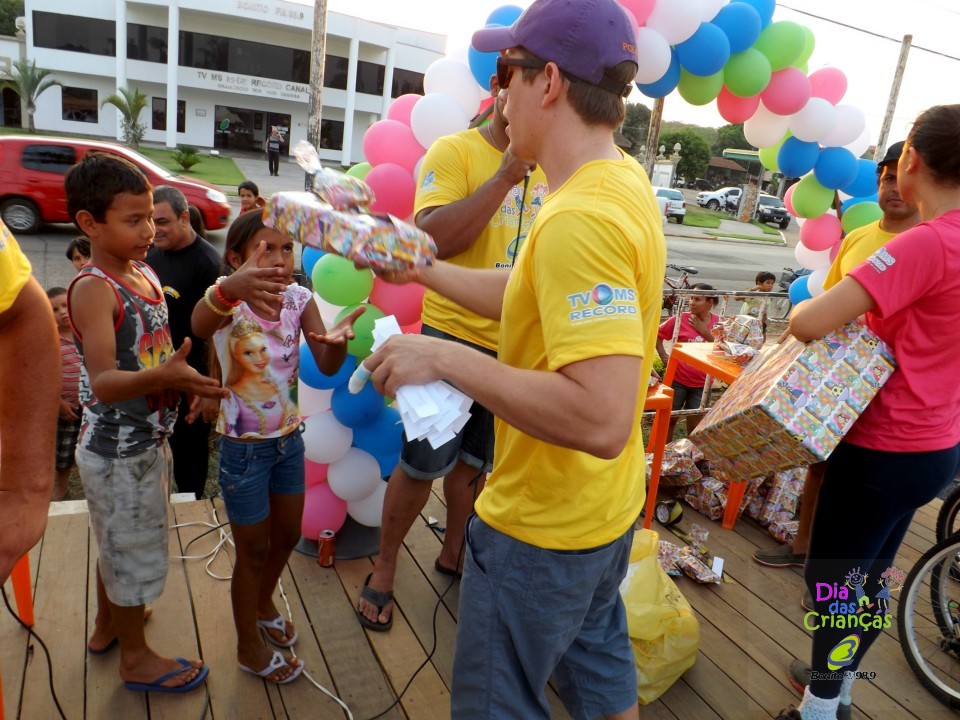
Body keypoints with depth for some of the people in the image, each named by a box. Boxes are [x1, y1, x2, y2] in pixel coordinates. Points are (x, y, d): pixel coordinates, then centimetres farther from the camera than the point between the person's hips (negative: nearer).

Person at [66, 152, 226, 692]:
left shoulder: (145, 272, 4)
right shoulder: (93, 288, -22)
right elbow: (103, 382, -33)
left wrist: (188, 384, 4)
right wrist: (163, 375, -49)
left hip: (151, 438, 8)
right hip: (118, 450, -8)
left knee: (120, 542, 25)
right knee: (133, 551, 9)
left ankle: (107, 626, 47)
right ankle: (136, 658, 29)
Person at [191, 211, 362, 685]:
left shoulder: (299, 299, -7)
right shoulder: (230, 304, -21)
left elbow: (328, 366, -17)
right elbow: (200, 326, -47)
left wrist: (338, 340, -41)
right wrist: (229, 288, -69)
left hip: (289, 439, 5)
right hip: (243, 448, -5)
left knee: (287, 535, 22)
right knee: (254, 549, 12)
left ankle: (264, 604, 52)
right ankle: (250, 648, 36)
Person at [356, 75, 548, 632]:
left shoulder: (548, 166, 6)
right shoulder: (455, 152, -8)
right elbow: (432, 237, -23)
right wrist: (507, 175, -24)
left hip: (517, 345, 5)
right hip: (456, 333, -4)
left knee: (475, 460, 19)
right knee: (424, 463, 6)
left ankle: (453, 552, 41)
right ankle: (385, 568, 27)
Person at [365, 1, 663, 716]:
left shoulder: (581, 219, -30)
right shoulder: (623, 179, 1)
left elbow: (599, 420, -36)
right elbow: (532, 299, 9)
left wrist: (446, 358, -28)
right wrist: (417, 267, 10)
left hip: (543, 527, -9)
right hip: (608, 507, 9)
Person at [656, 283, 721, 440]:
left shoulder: (718, 322, -4)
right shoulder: (681, 318, -9)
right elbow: (657, 334, 1)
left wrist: (705, 331, -17)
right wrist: (664, 357, -8)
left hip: (702, 383, 1)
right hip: (678, 378, -1)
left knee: (695, 424, 10)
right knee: (669, 418, 14)